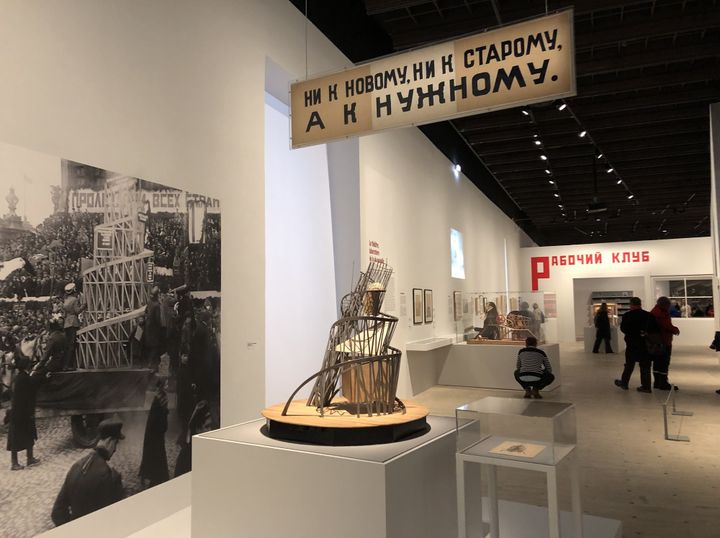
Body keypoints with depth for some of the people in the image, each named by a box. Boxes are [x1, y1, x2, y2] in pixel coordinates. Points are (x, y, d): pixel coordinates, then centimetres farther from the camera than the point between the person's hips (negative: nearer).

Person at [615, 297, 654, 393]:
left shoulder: (627, 315, -10)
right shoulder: (648, 315, -4)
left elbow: (623, 329, -4)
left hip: (632, 344, -2)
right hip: (646, 344, 2)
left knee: (629, 364, 12)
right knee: (645, 366, 7)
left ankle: (624, 382, 21)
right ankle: (646, 386, 9)